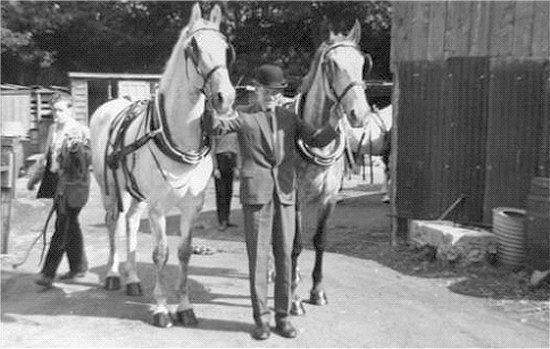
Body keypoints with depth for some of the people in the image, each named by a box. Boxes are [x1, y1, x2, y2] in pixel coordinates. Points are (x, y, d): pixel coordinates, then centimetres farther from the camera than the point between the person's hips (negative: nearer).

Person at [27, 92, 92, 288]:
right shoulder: (53, 129, 13)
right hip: (57, 184, 7)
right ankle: (79, 267, 26)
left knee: (63, 228, -7)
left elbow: (88, 158, -16)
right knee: (70, 227, 14)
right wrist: (35, 178, 29)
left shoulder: (80, 131, -8)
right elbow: (47, 156, 24)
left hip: (73, 186, -7)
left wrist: (77, 148, -35)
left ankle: (48, 273, -5)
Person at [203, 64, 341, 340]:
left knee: (284, 257, 6)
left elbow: (317, 140, 5)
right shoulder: (243, 116, 4)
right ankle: (261, 318, 13)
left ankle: (283, 316, 18)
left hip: (285, 194, 3)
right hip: (256, 193, -3)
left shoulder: (289, 118, 14)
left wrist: (336, 121, -13)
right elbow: (214, 127, -13)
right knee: (258, 257, 2)